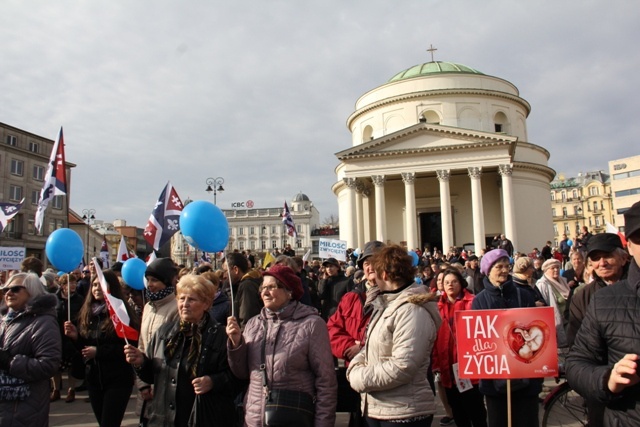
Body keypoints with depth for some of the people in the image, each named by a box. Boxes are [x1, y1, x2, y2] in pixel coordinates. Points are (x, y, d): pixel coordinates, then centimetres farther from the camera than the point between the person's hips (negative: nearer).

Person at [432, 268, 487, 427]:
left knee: (475, 409, 6)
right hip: (448, 368, 4)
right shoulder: (439, 306, 7)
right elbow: (435, 337, 7)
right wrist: (436, 363, 3)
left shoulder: (471, 303, -4)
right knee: (457, 411, 16)